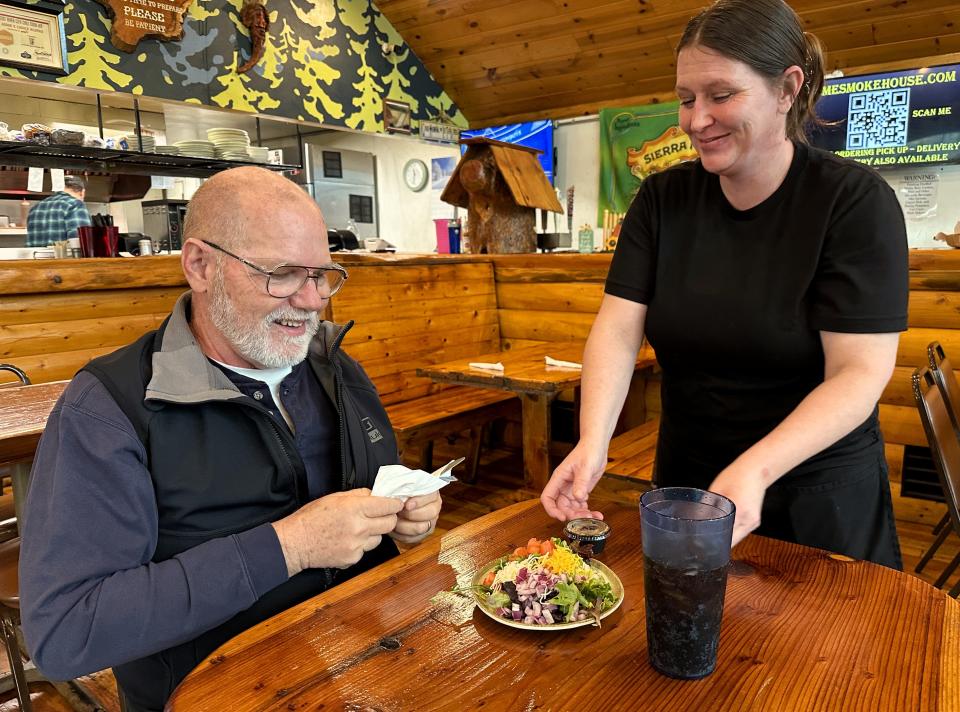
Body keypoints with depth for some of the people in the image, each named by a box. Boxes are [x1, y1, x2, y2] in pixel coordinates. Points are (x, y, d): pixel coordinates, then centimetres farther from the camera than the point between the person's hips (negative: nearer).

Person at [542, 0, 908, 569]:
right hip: (686, 479, 3)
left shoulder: (857, 201, -15)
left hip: (817, 495, -3)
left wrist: (754, 470, -34)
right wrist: (593, 443, -27)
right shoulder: (662, 199, -4)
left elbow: (860, 371, -21)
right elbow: (618, 329, -13)